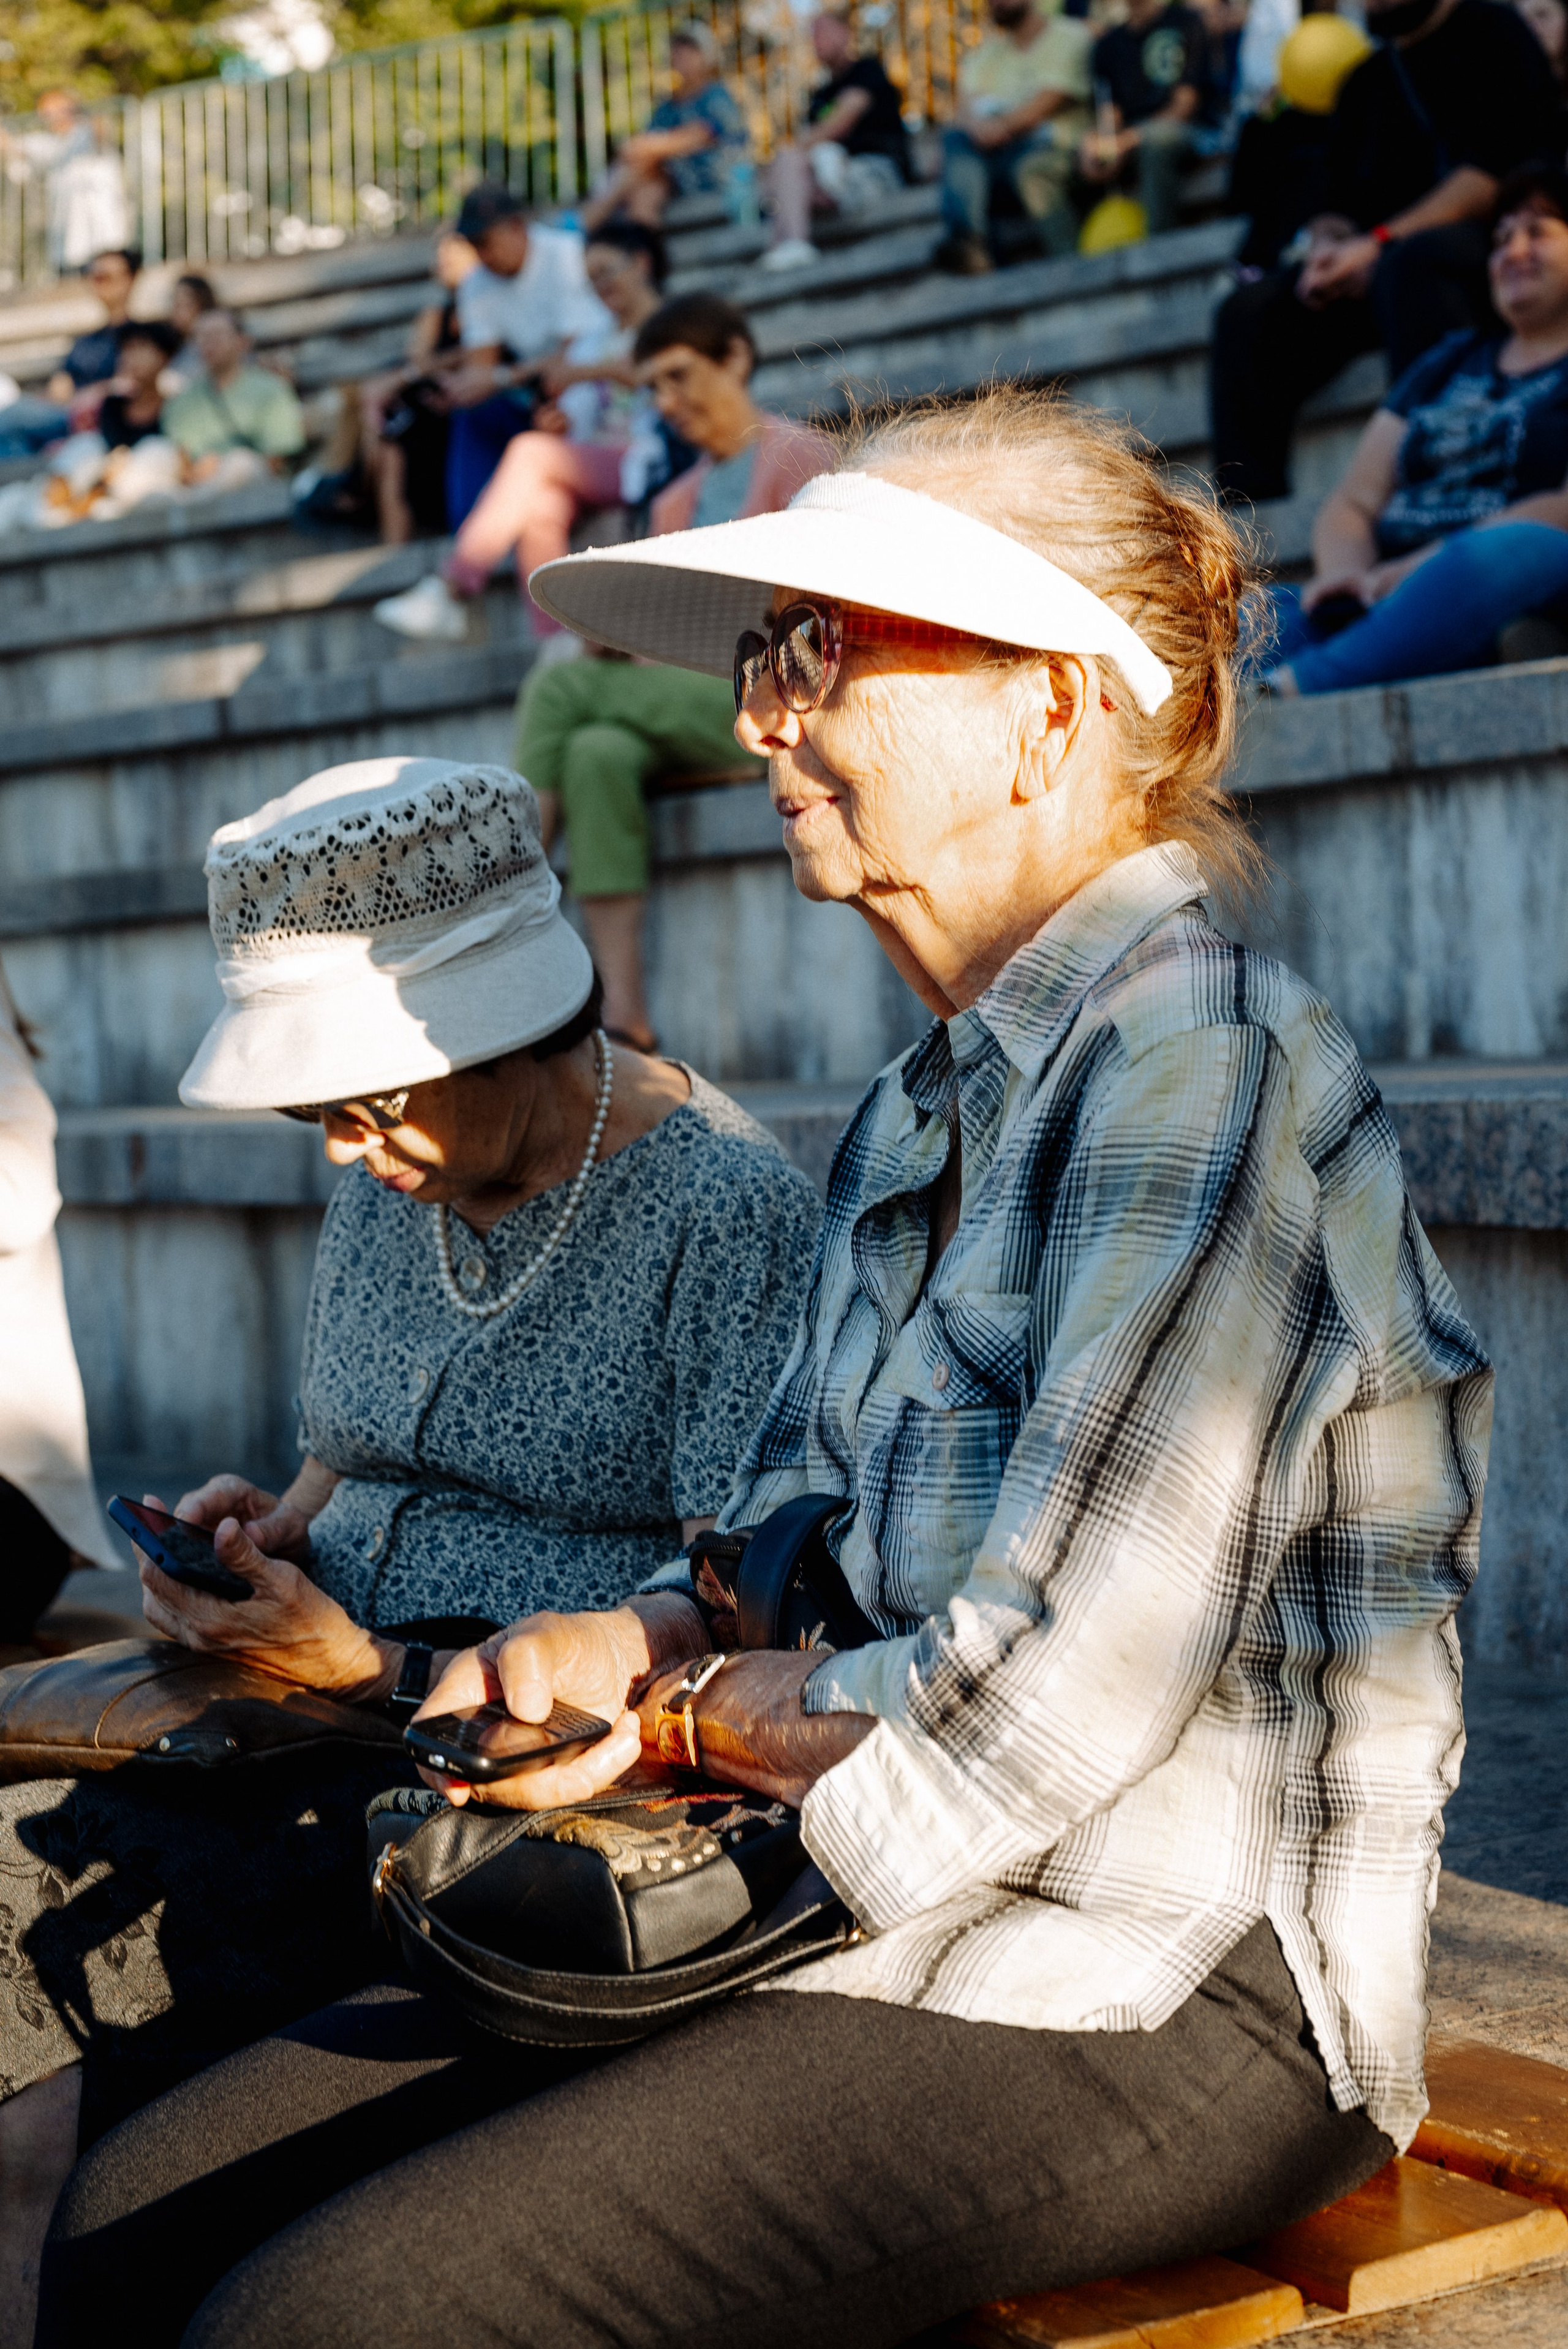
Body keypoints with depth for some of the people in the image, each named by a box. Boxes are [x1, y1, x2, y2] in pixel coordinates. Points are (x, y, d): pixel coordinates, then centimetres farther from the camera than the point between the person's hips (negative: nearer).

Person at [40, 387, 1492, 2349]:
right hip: (893, 1921, 9)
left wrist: (690, 1710, -5)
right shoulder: (920, 1109, 14)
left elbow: (1047, 1704, -22)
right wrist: (635, 1642, -2)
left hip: (1160, 2002, -9)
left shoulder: (1197, 1063, -17)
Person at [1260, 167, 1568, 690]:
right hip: (1386, 607, 5)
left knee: (1508, 549, -39)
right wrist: (1346, 573, -5)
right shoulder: (1450, 362, 29)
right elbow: (1353, 504, 20)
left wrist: (1424, 566, -16)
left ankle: (1292, 687, -51)